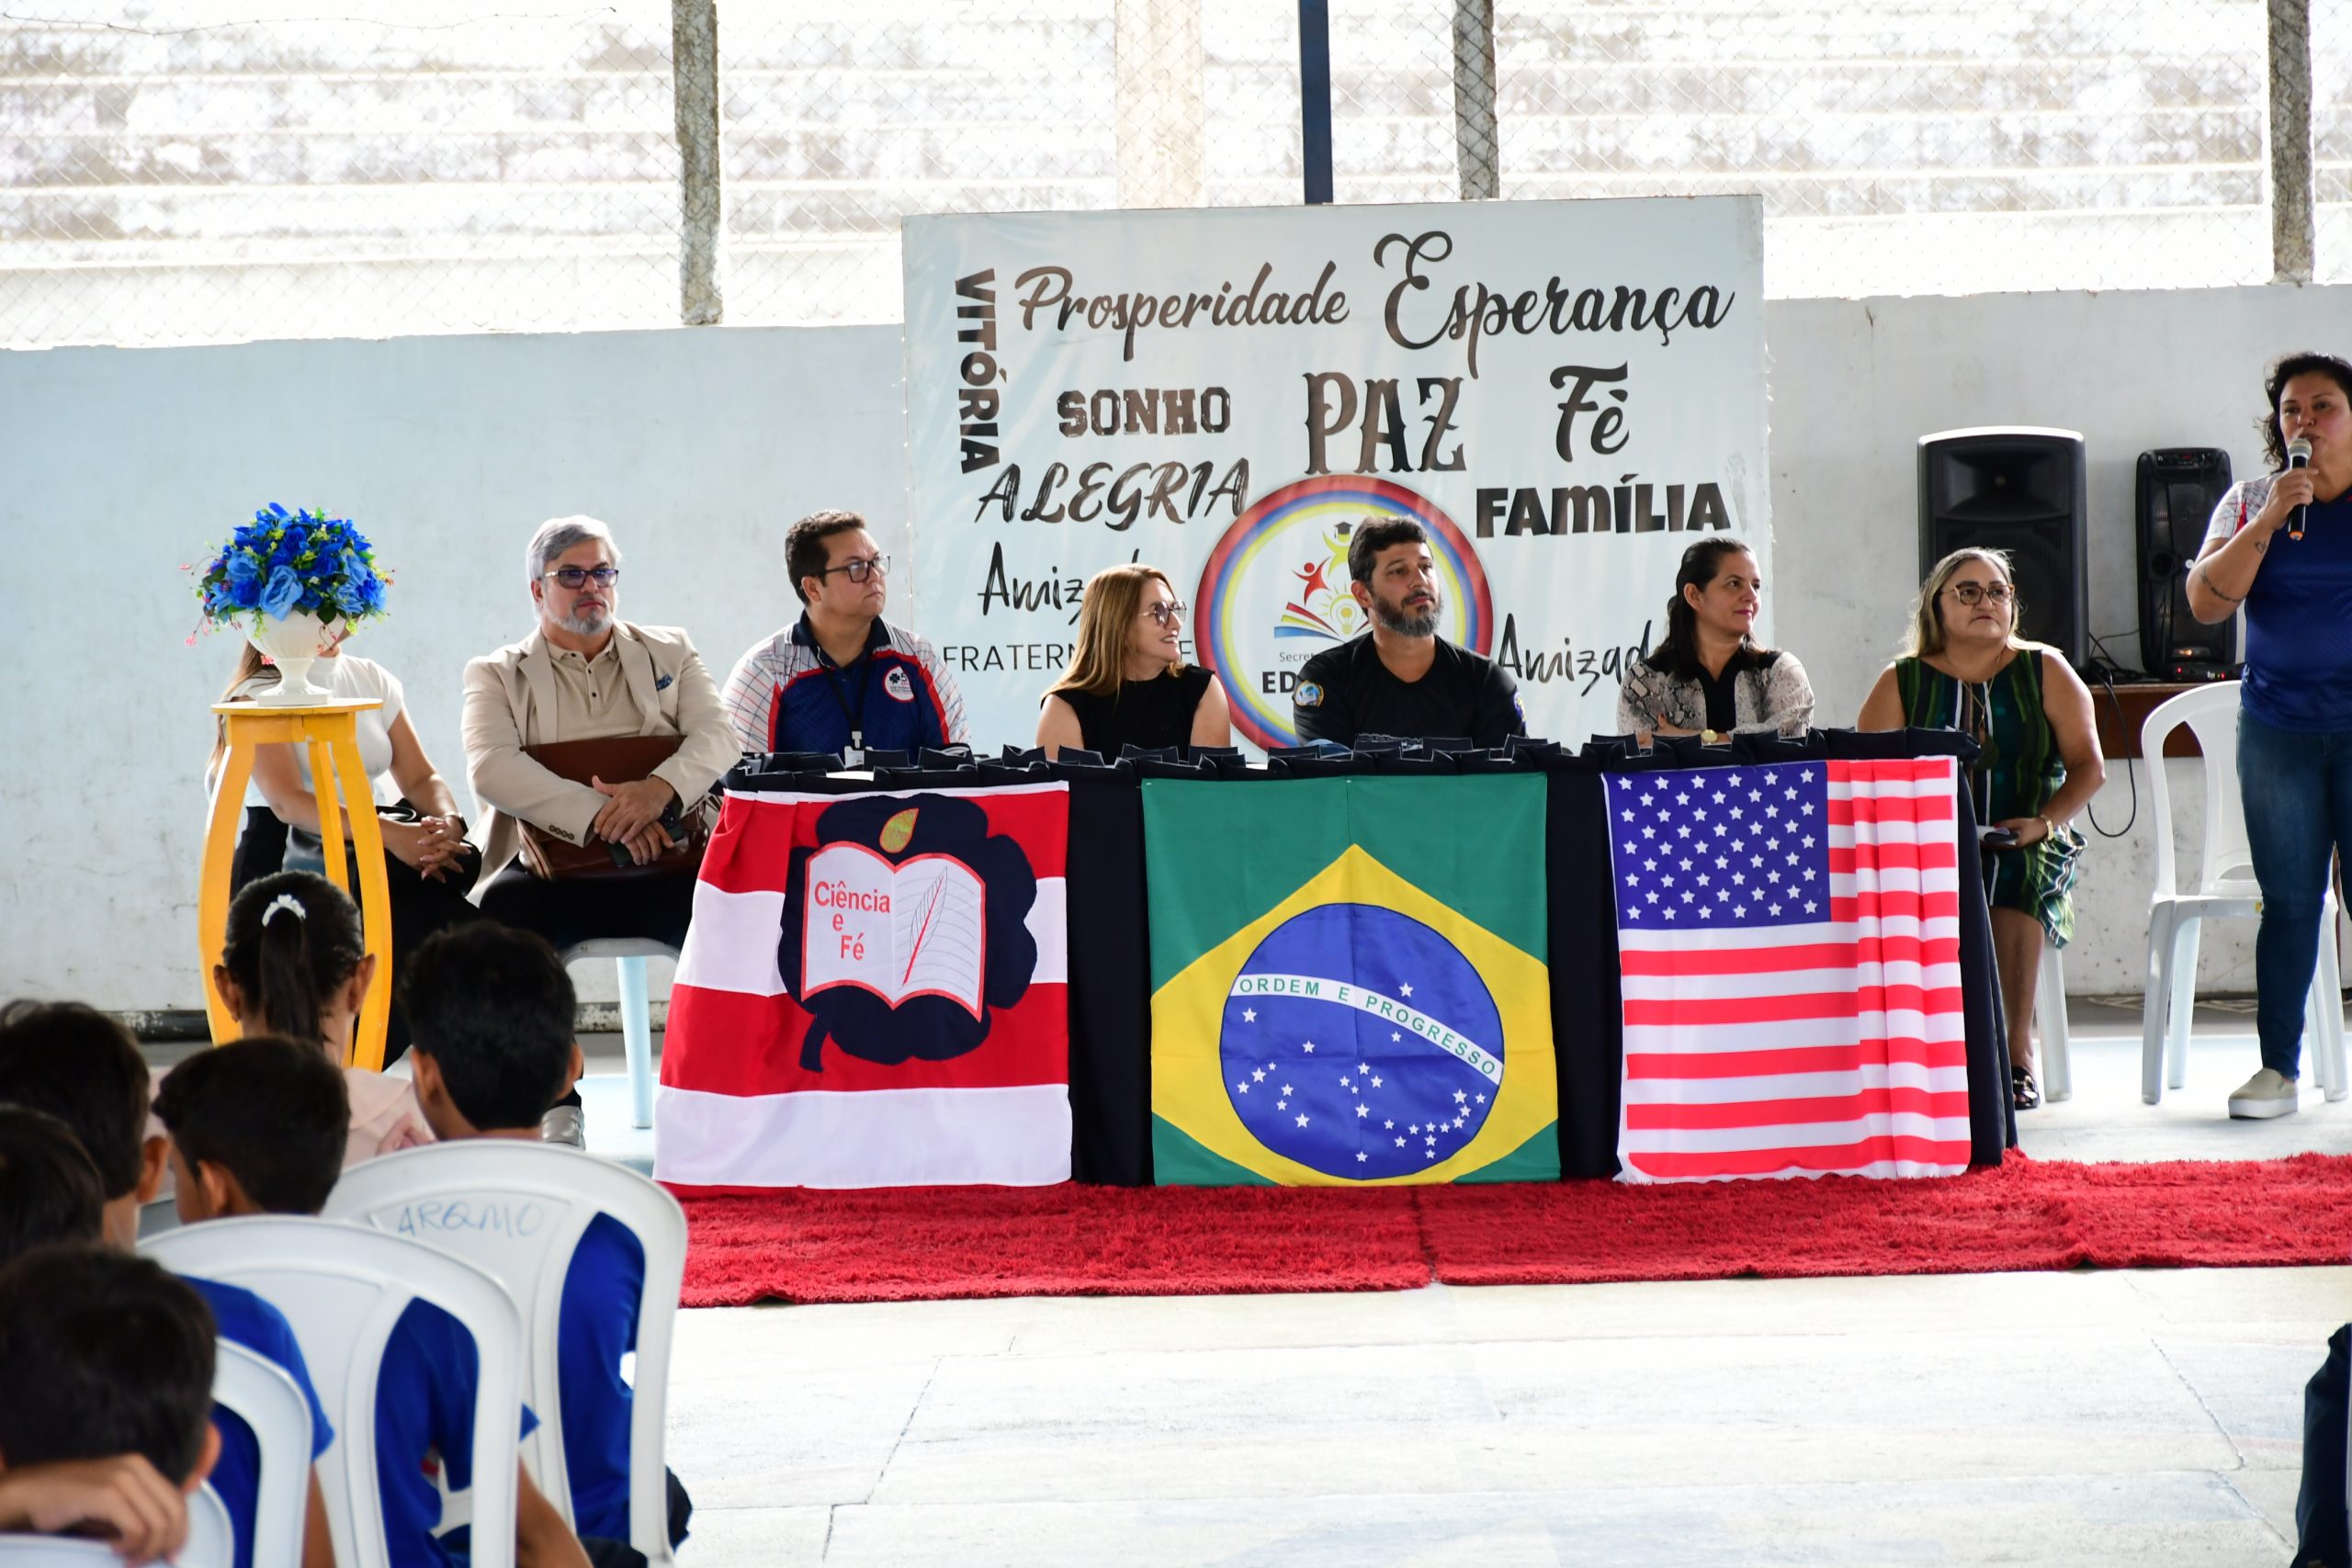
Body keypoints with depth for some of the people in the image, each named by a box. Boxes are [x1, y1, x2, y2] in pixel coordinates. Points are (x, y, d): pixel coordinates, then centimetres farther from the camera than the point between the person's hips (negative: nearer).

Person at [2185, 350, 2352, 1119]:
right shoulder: (2250, 501, 8)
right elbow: (2206, 600, -4)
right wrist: (2268, 521, -13)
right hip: (2278, 729, 2)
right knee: (2288, 902, 1)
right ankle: (2278, 1066, 7)